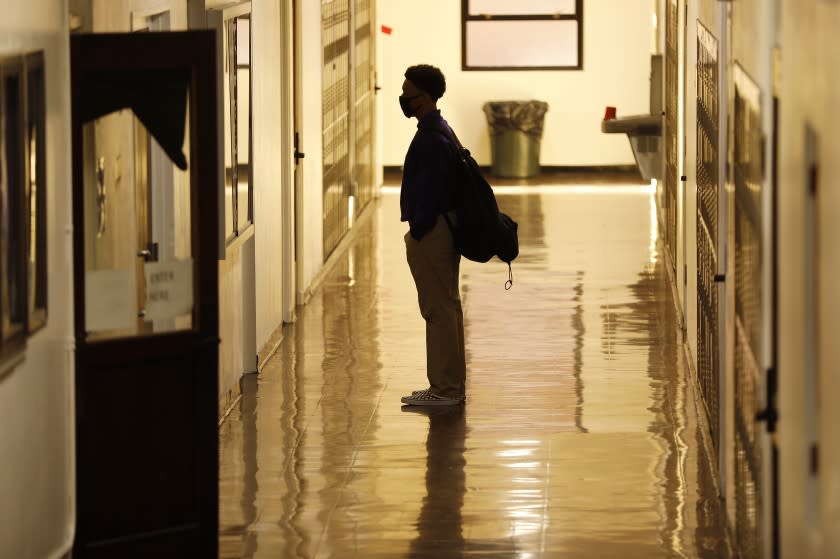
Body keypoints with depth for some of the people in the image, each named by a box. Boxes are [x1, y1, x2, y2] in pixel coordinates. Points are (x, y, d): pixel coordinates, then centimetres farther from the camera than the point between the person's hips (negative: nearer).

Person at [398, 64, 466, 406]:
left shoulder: (431, 139, -19)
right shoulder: (439, 131, 15)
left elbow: (429, 191, -22)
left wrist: (417, 233, -18)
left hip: (431, 234, -11)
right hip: (445, 228, 11)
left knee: (439, 310, -6)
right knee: (447, 307, 14)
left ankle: (445, 389, -3)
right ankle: (451, 386, 21)